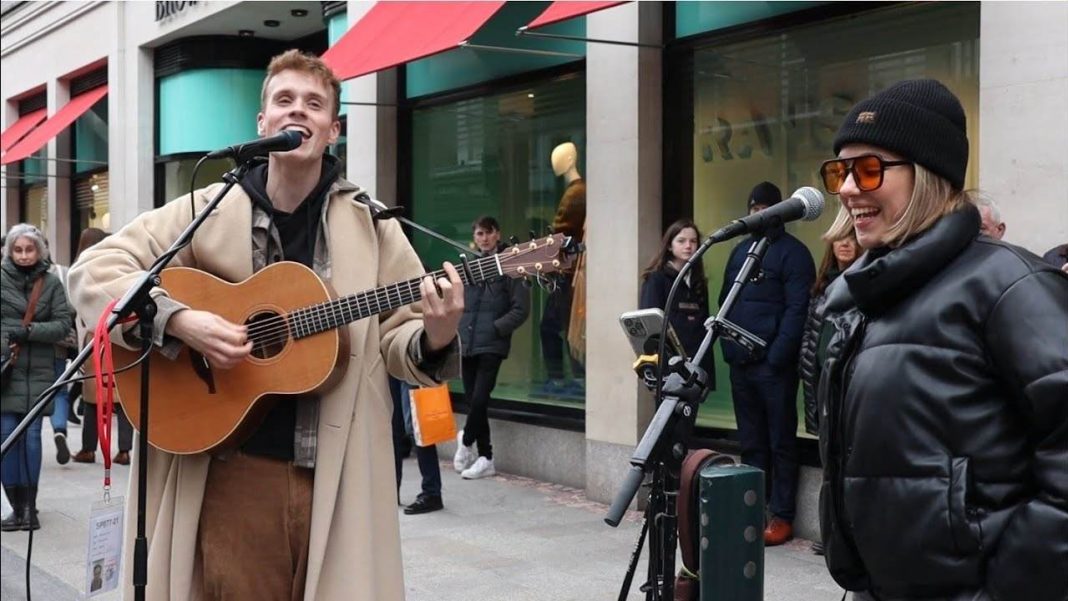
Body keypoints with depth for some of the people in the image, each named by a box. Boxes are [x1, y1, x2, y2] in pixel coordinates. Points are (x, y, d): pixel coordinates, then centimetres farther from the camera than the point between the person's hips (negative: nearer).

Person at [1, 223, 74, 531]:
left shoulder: (51, 282, 4)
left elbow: (63, 324, 0)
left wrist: (29, 331, -13)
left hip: (38, 371, 0)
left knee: (31, 436, 3)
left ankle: (30, 505, 10)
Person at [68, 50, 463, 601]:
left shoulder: (370, 224, 4)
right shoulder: (207, 208, 2)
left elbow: (397, 336, 6)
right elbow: (92, 271, 0)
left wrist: (434, 340, -17)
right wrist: (176, 320, -16)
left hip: (338, 475, 1)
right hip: (231, 468, -1)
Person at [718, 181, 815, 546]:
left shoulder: (793, 253, -4)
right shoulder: (741, 251, 17)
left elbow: (797, 310, -11)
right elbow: (725, 301, 18)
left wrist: (777, 356, -18)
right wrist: (729, 348, 5)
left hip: (774, 365, -6)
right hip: (741, 363, 6)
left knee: (780, 442, 0)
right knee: (750, 443, 11)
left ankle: (782, 516, 4)